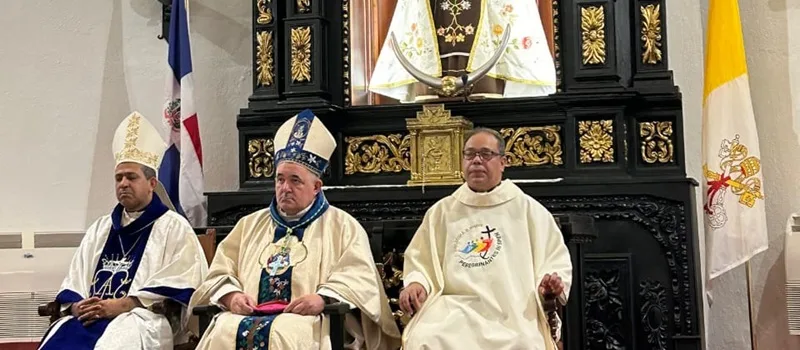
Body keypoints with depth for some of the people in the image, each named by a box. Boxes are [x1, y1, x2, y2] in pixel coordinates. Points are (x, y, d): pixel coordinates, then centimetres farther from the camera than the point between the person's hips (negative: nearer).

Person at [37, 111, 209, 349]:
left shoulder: (174, 227, 7)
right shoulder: (100, 228, 24)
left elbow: (176, 286, -6)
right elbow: (73, 283, 19)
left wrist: (120, 306, -14)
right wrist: (77, 307, -4)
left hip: (146, 318, -5)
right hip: (90, 316, 5)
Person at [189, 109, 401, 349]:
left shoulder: (343, 226, 11)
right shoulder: (250, 224, 24)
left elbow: (359, 279, -1)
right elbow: (221, 272, 17)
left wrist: (324, 298, -20)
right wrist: (232, 296, -5)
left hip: (313, 321, -3)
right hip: (251, 315, 3)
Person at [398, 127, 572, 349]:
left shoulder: (528, 209, 13)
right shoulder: (442, 211, 18)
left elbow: (556, 258, 12)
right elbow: (419, 259, 21)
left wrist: (551, 282, -10)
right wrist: (415, 283, -1)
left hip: (513, 313, -1)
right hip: (454, 311, 1)